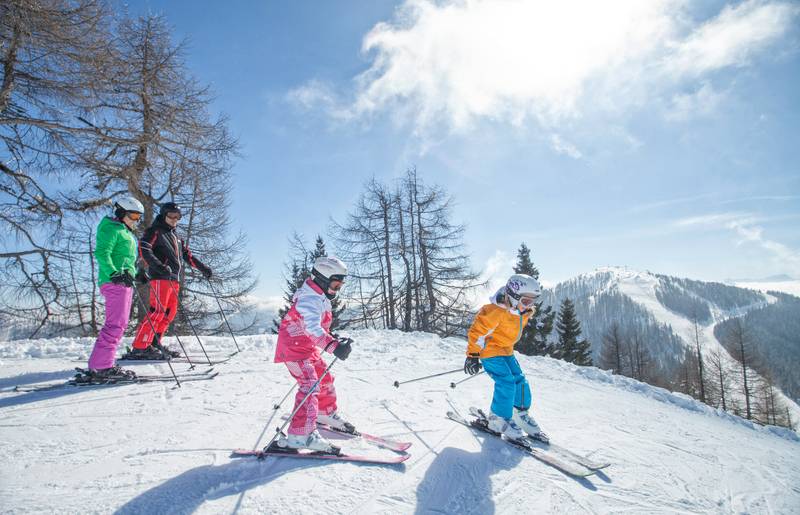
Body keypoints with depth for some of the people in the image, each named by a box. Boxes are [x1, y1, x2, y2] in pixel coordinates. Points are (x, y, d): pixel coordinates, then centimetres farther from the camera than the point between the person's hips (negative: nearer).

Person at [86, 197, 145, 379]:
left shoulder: (125, 232, 26)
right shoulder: (111, 229, -4)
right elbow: (101, 253, -18)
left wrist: (133, 276, 26)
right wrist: (114, 273, -29)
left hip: (124, 282, 10)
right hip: (115, 282, -10)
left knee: (120, 324, 10)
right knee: (115, 324, -14)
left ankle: (100, 365, 15)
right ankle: (102, 366, -13)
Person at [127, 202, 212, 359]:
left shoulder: (176, 237, 26)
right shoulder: (155, 231, 1)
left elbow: (187, 255, 30)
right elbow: (143, 249, -13)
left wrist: (202, 267, 22)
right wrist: (159, 266, -27)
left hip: (174, 278, 9)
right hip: (160, 277, -9)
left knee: (170, 312, 7)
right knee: (158, 311, -15)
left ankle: (154, 344, 14)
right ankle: (140, 348, -14)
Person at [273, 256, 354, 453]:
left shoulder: (320, 297, 9)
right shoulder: (311, 299, -25)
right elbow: (312, 327, -42)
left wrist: (335, 339, 15)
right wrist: (333, 346, -53)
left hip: (308, 348, 10)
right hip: (294, 348, -10)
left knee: (325, 380, 19)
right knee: (310, 385, -21)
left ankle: (327, 414, 41)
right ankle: (300, 435, -25)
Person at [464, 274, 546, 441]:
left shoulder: (522, 312, 0)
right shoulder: (496, 310, -27)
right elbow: (477, 331, -24)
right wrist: (472, 355, -24)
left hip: (506, 351, 9)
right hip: (489, 351, -9)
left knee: (519, 380, 7)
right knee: (506, 383, -17)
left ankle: (521, 413, 27)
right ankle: (499, 419, -1)